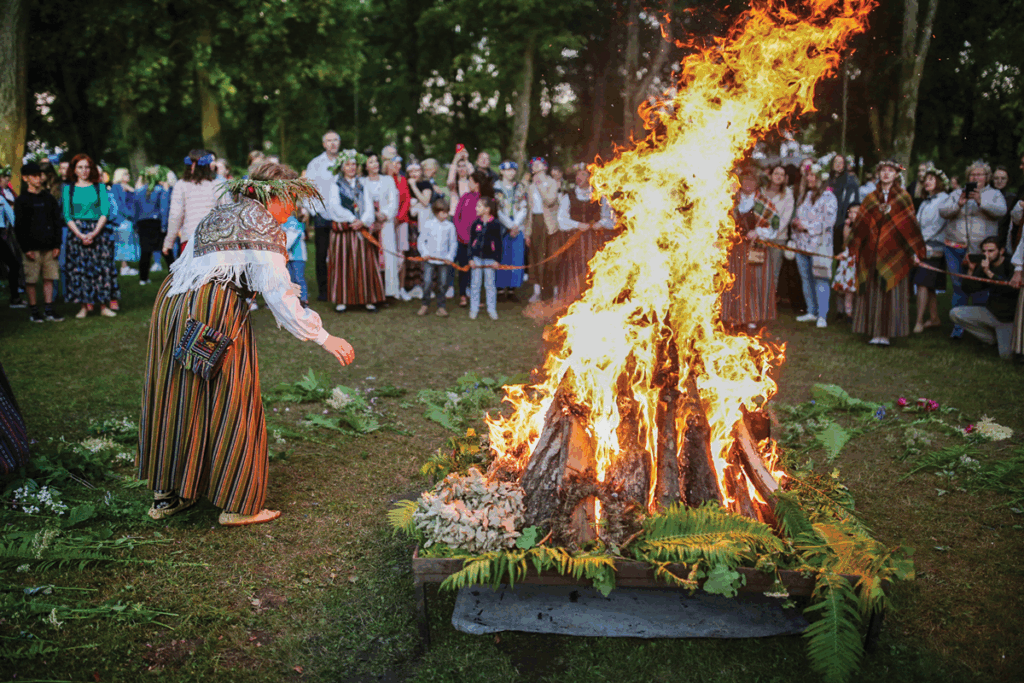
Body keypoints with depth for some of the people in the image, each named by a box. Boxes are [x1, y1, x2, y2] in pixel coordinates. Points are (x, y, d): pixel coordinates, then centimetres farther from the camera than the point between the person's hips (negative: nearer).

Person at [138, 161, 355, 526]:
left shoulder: (217, 215, 22)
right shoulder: (264, 226, -4)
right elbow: (278, 292, -13)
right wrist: (322, 337, -13)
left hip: (172, 303, 9)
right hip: (214, 314, -9)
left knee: (176, 399, 16)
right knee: (230, 404, 2)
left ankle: (166, 494, 27)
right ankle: (236, 505, 10)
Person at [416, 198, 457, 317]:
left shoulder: (450, 226, 3)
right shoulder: (428, 224, 1)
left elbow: (453, 243, 6)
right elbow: (422, 240, 5)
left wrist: (450, 257, -5)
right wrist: (424, 253, -7)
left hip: (444, 261, 1)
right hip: (429, 259, -1)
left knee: (443, 284, 4)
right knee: (427, 282, -4)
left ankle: (441, 307, 16)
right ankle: (425, 305, 12)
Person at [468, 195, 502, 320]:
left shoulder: (495, 224, -5)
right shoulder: (476, 224, 1)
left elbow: (498, 243, -1)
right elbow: (471, 241, 5)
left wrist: (497, 259, -3)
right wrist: (471, 258, -1)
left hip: (490, 258, -2)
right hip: (477, 257, 2)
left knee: (490, 284, 5)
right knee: (475, 283, 7)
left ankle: (491, 309, 14)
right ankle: (474, 309, 15)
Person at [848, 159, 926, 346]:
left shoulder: (903, 197, 5)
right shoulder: (870, 199, 11)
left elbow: (910, 225, 3)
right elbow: (860, 225, 12)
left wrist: (915, 252, -1)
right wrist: (853, 249, 9)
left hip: (895, 252, -2)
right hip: (872, 252, 2)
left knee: (891, 292, -4)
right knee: (871, 292, 0)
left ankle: (885, 333, -2)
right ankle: (875, 332, 7)